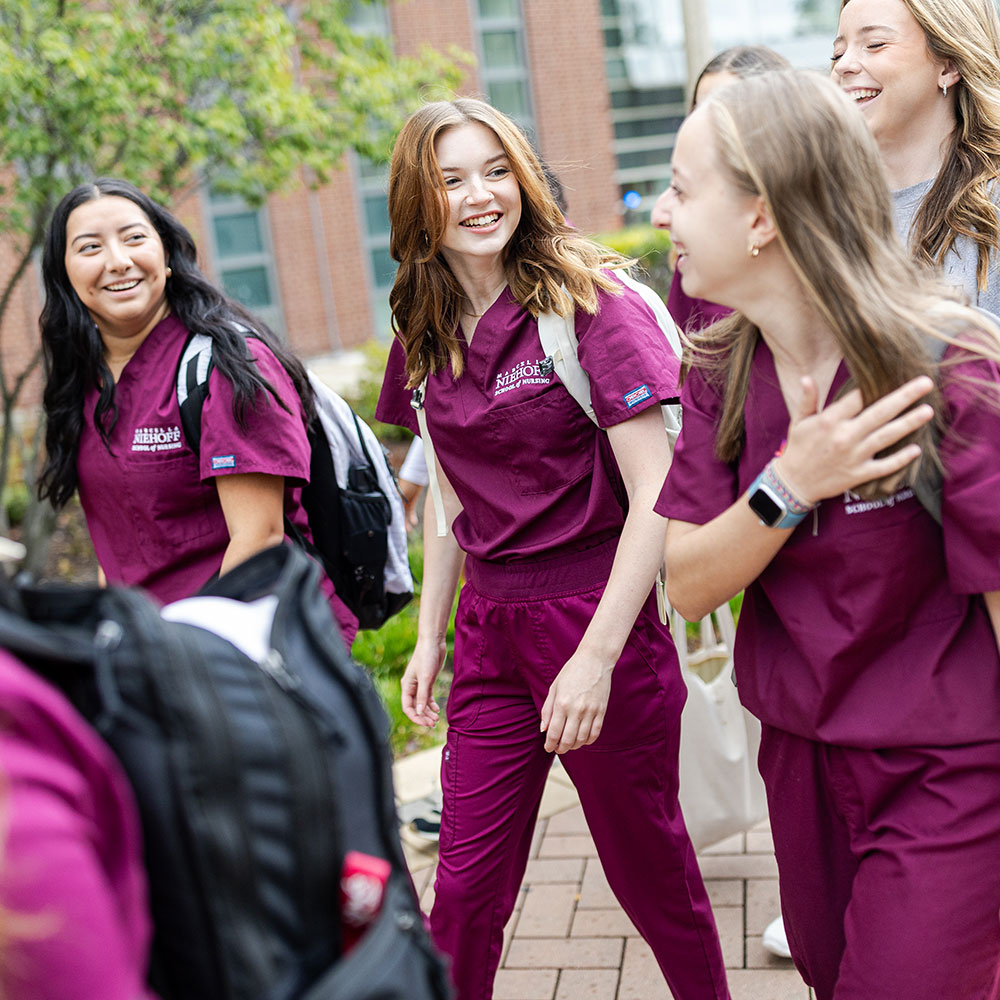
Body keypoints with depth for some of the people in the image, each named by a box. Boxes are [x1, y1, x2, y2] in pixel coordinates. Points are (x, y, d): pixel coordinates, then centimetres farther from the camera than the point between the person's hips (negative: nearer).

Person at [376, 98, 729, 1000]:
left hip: (596, 617, -5)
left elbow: (655, 498, -16)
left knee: (649, 869, 11)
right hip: (489, 629, 5)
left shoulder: (590, 303, -12)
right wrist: (430, 637, 14)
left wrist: (598, 655, -20)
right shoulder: (427, 336, 7)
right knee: (467, 881, 9)